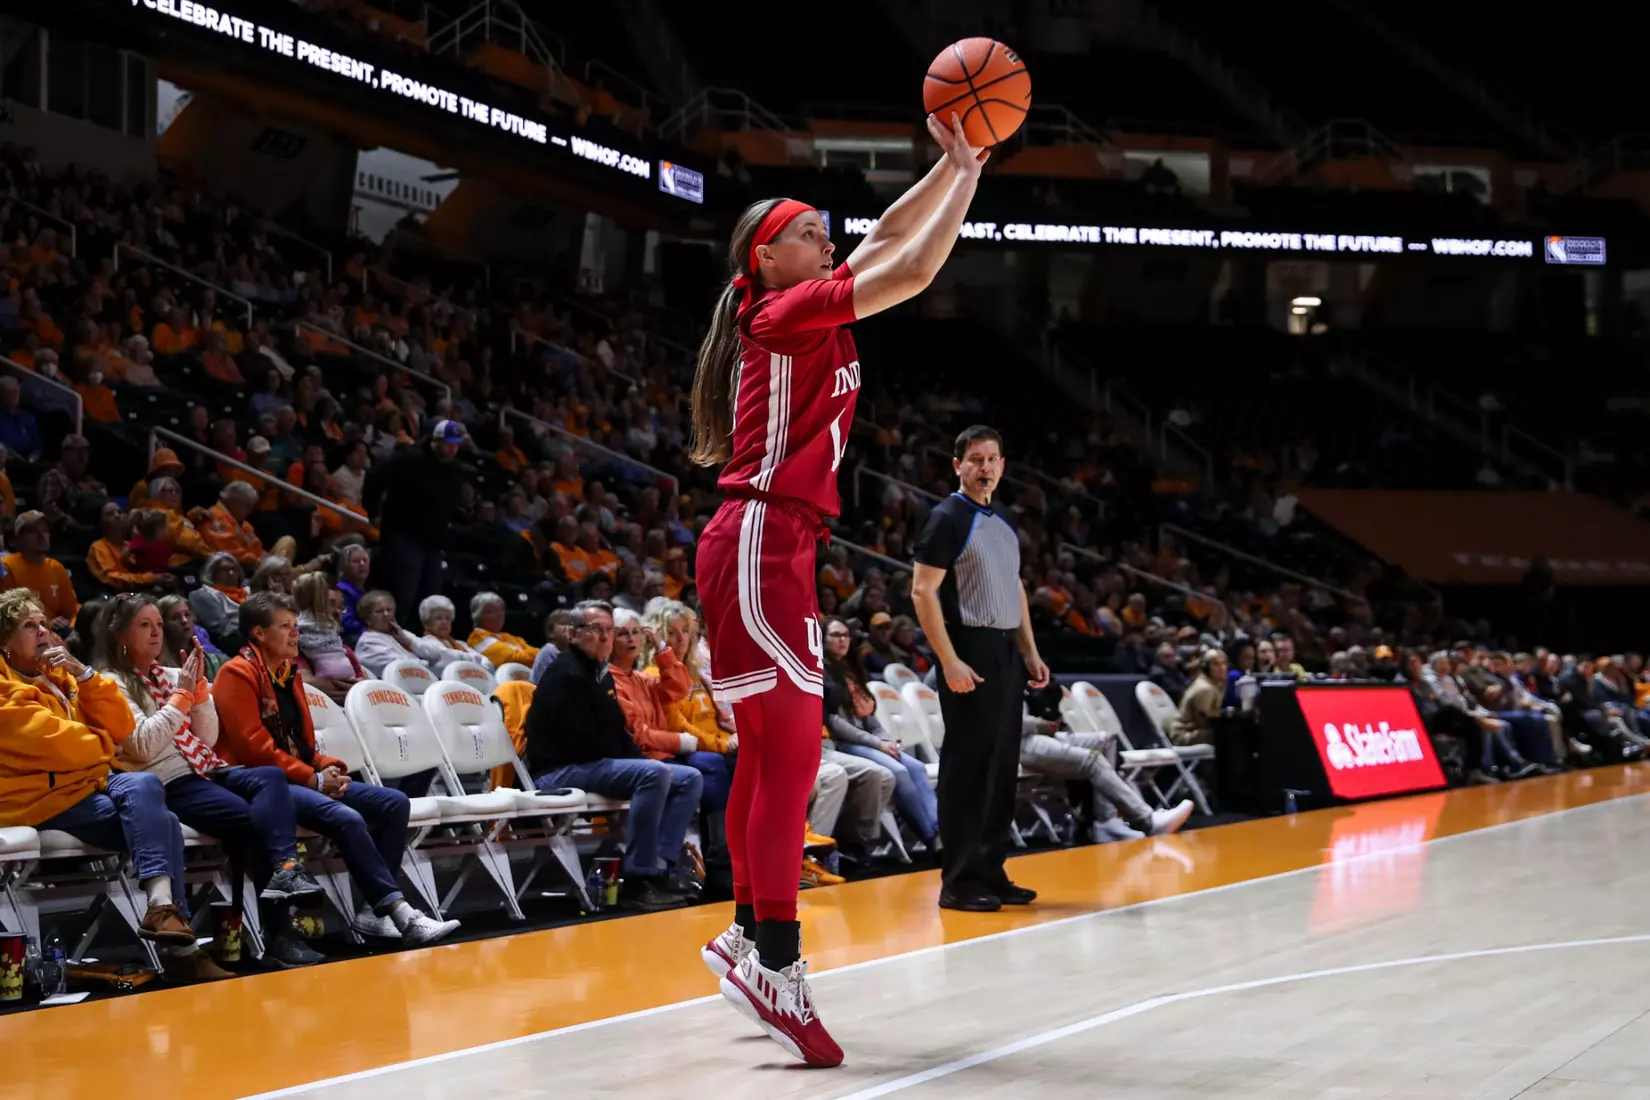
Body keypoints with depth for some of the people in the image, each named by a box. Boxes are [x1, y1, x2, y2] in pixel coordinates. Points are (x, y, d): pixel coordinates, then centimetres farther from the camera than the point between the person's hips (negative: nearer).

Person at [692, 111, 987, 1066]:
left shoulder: (806, 314, 17)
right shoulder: (788, 310, -7)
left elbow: (891, 238, 25)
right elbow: (915, 270, -11)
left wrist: (954, 165, 18)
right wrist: (966, 174, -1)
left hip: (777, 549, 10)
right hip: (760, 545, -10)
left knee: (771, 754, 13)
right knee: (792, 752, -14)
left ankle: (752, 935, 20)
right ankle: (778, 961, -15)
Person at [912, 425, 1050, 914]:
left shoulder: (1004, 522, 16)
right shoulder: (948, 518, -8)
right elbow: (923, 591, -14)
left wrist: (1030, 652, 15)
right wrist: (949, 661, -20)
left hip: (1008, 653, 8)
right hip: (971, 652, -8)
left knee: (1002, 765, 9)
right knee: (968, 765, -7)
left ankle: (991, 872, 16)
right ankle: (958, 882, -2)